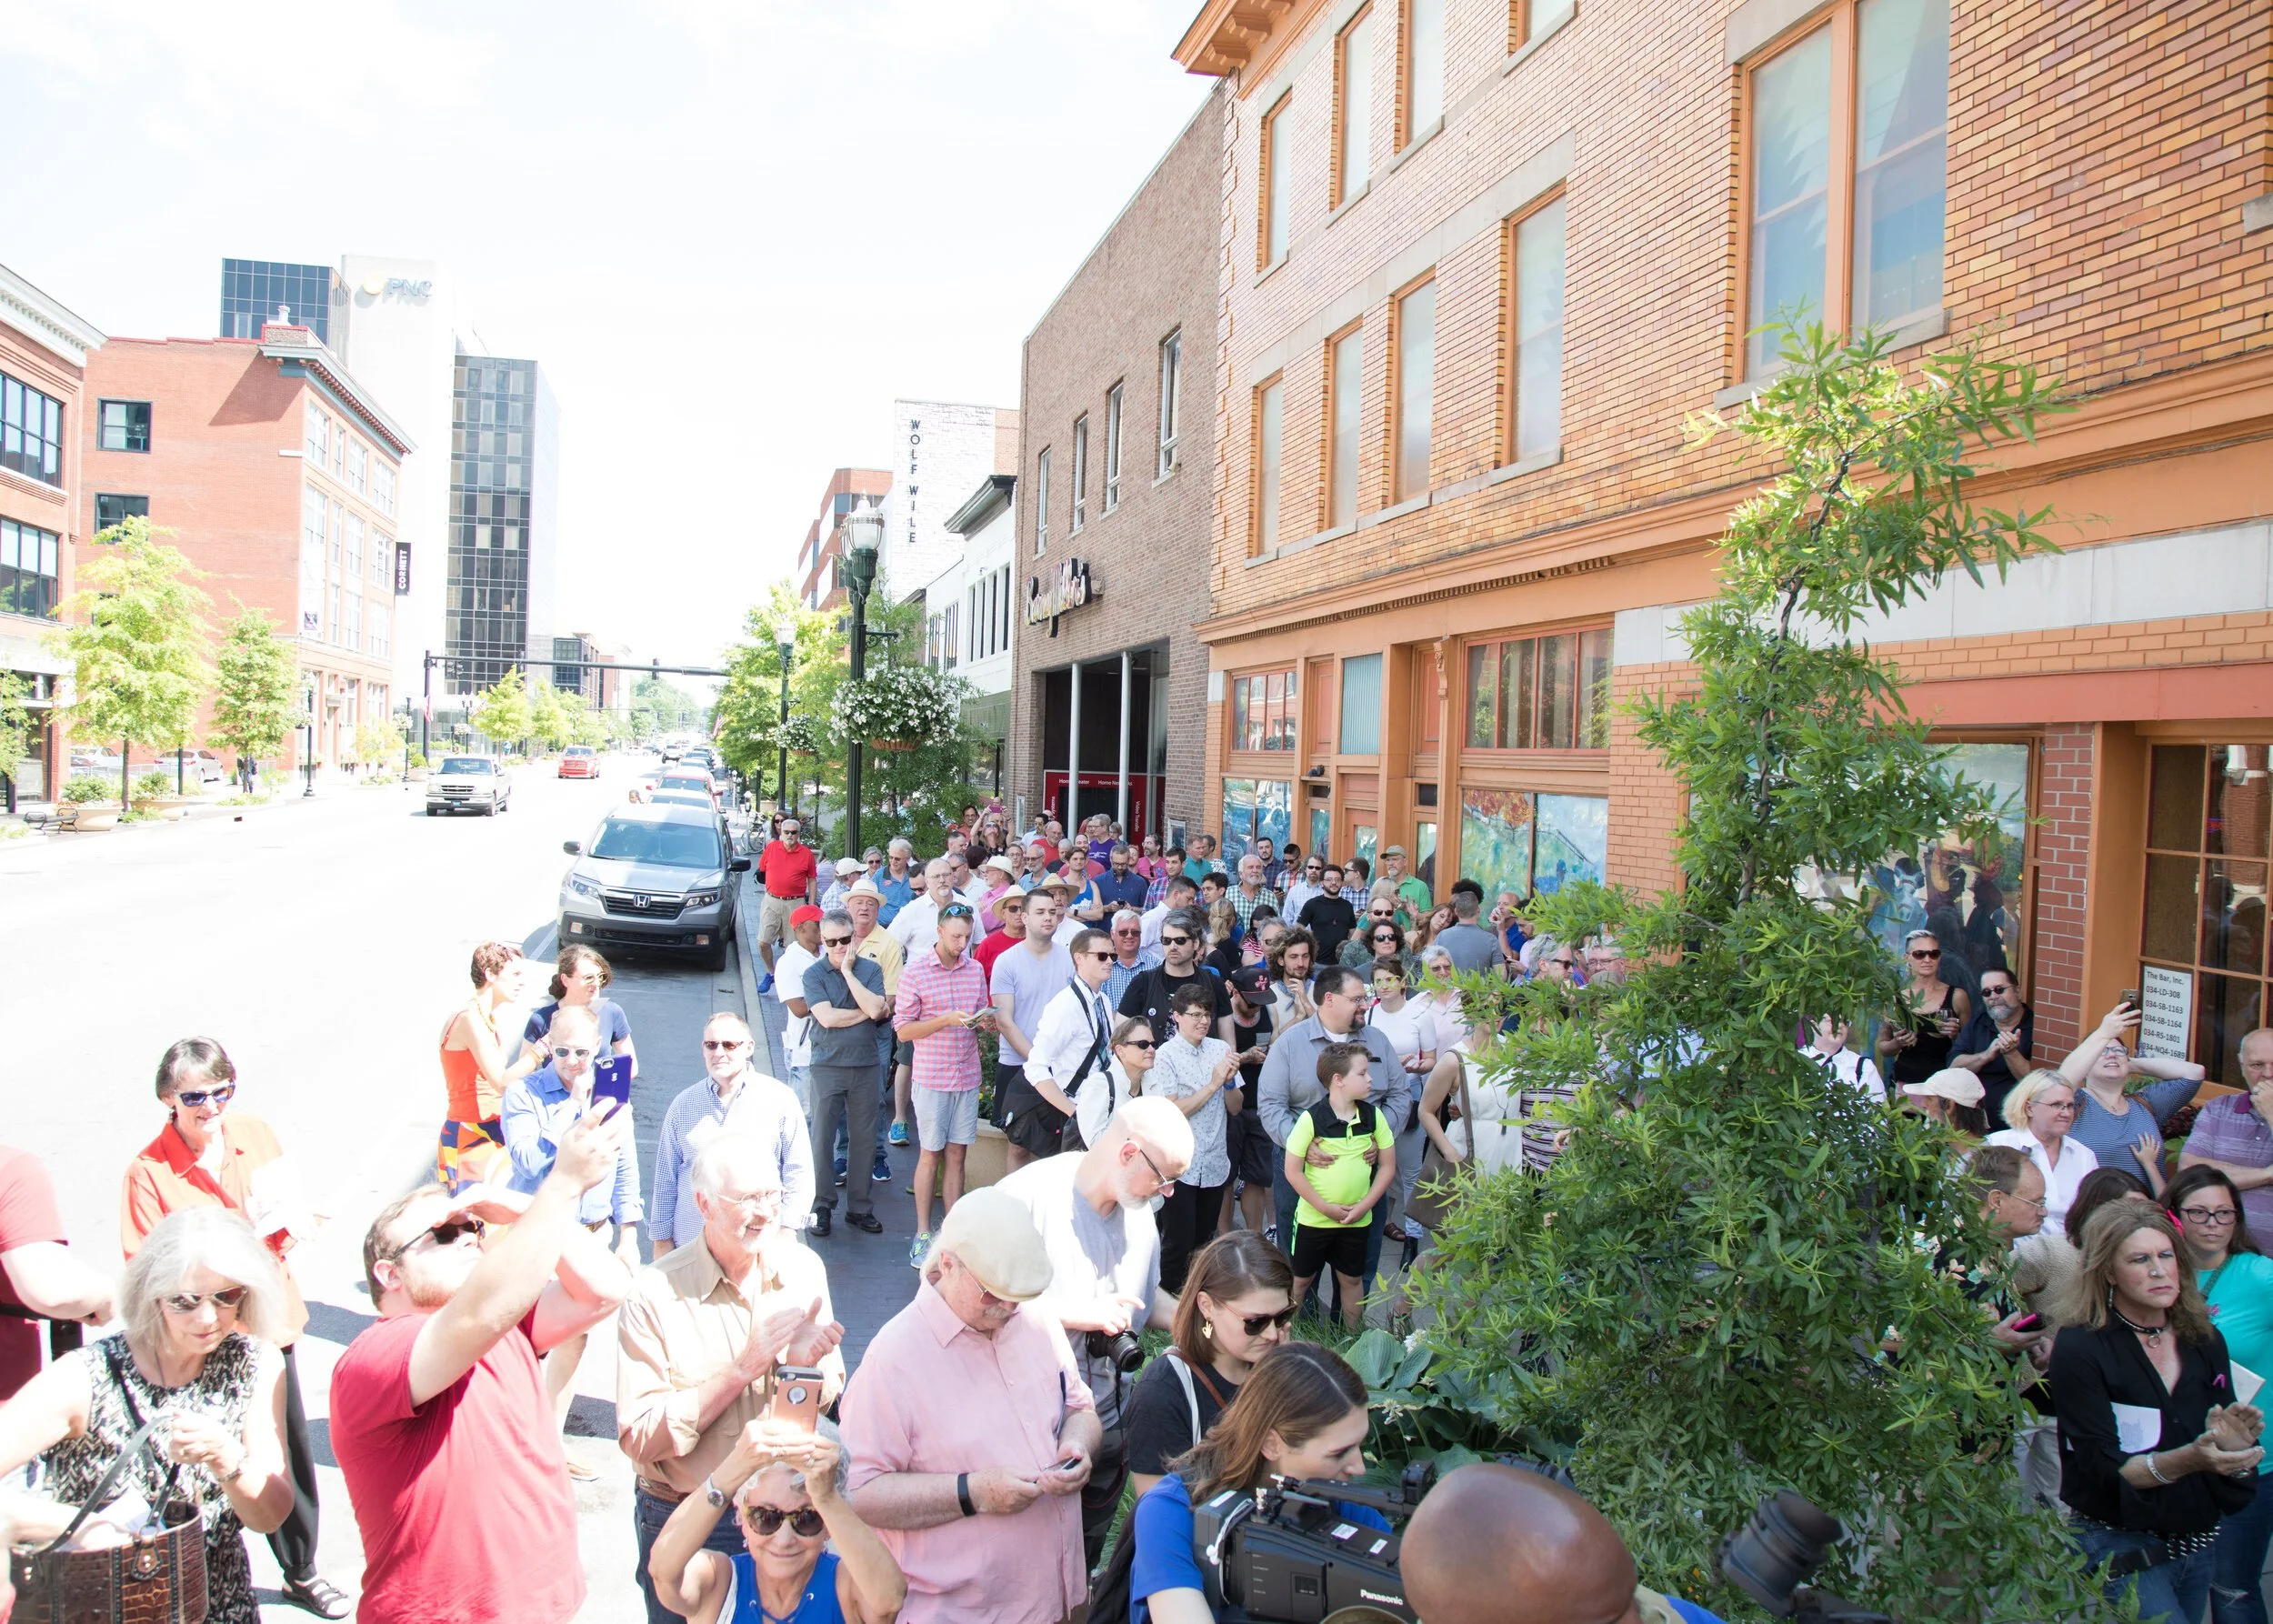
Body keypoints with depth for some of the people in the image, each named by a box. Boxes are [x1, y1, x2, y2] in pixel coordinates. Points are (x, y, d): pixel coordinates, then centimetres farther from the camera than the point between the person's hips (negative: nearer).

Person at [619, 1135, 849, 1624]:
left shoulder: (803, 1267, -4)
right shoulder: (654, 1295, -19)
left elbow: (830, 1393, 4)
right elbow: (640, 1438, -22)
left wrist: (803, 1363, -19)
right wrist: (743, 1368, -27)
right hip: (688, 1521, -4)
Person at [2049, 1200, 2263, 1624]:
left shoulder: (2205, 1342, 4)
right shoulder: (2080, 1350, -14)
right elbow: (2102, 1468, -18)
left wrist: (2233, 1444, -14)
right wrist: (2186, 1460, -32)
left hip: (2198, 1542, 6)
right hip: (2120, 1546, -6)